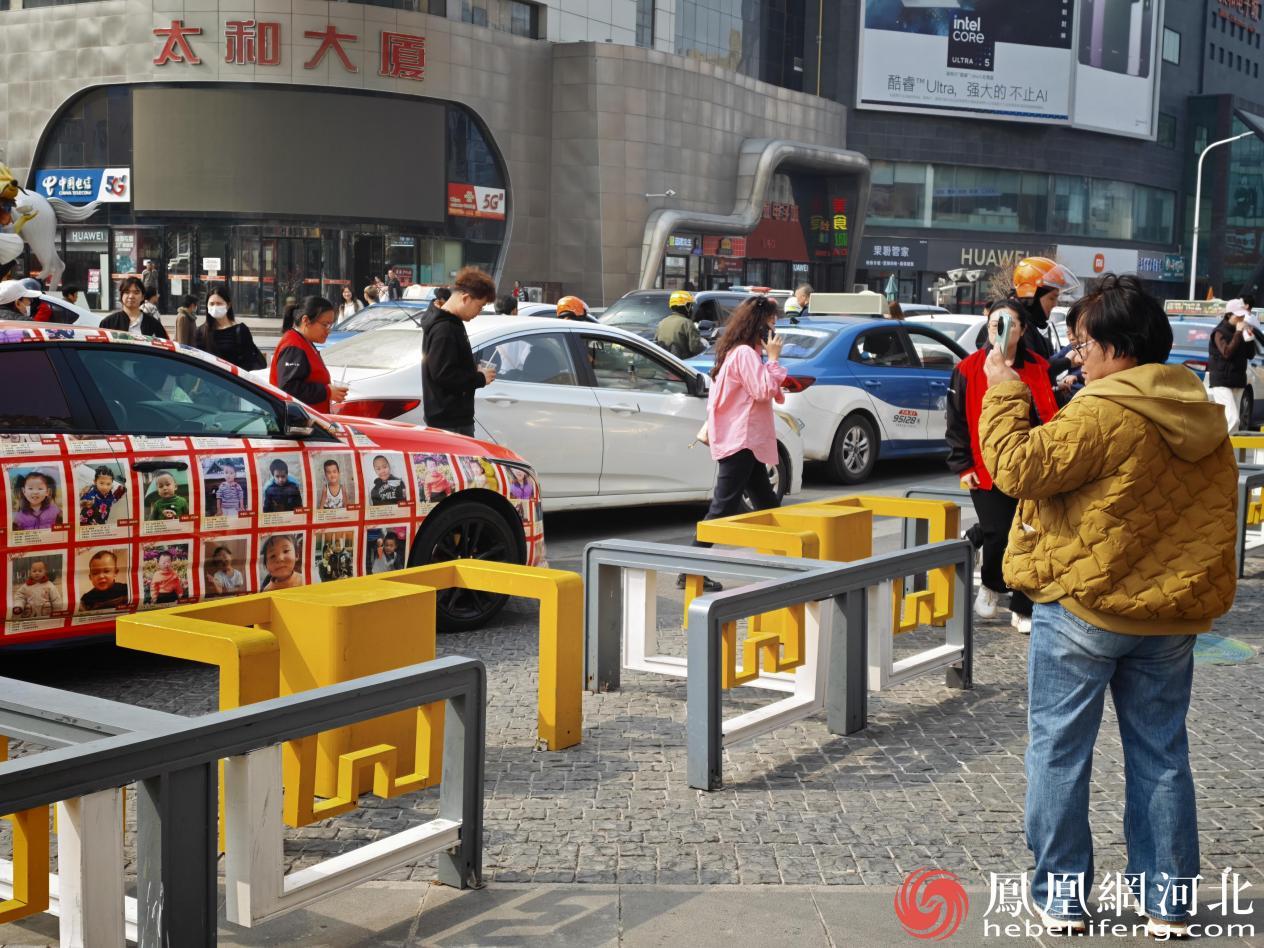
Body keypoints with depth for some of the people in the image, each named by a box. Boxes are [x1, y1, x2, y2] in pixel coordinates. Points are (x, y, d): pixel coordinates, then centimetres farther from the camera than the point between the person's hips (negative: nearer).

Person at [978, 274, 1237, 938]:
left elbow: (1016, 467, -19)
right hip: (1172, 615, 7)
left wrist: (1003, 394, -7)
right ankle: (1168, 905, 18)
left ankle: (1060, 897, 13)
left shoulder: (1102, 418, -19)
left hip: (1084, 608, -7)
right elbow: (1210, 520, 14)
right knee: (1161, 757, 13)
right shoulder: (1203, 419, 6)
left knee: (1059, 752, 6)